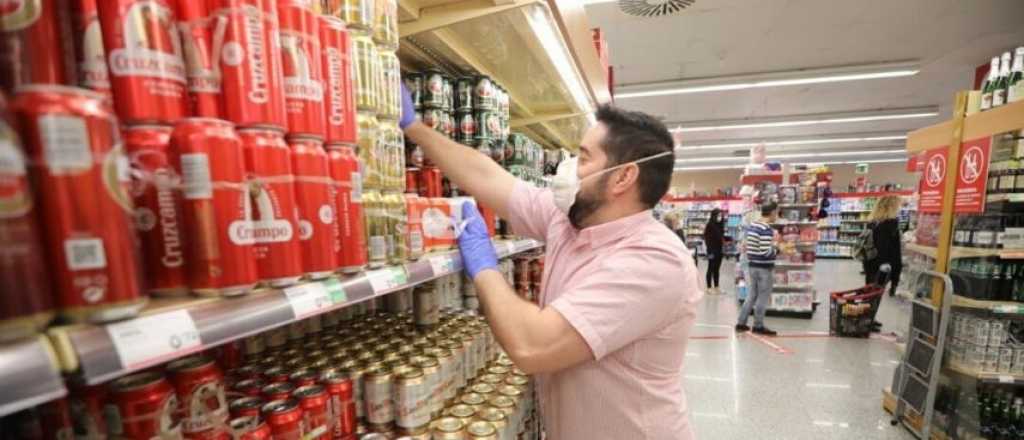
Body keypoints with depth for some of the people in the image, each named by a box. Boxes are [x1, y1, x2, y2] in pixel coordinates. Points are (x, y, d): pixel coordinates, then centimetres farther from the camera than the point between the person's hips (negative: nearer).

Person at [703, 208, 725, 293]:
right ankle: (709, 288, 10)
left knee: (717, 269, 12)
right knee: (711, 269, 2)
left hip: (719, 250, 6)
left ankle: (716, 287, 19)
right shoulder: (709, 225, -10)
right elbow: (707, 239, -13)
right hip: (712, 251, -6)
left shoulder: (720, 225, 9)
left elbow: (721, 237, 14)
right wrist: (710, 251, -17)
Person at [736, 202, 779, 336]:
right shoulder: (767, 229, -19)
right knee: (763, 298, 5)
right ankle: (758, 326, 16)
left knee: (751, 296, 16)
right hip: (765, 268, -8)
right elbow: (766, 252, -23)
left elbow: (744, 246, 13)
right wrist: (775, 243, -8)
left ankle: (741, 323, 19)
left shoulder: (751, 226, 8)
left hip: (752, 266, 8)